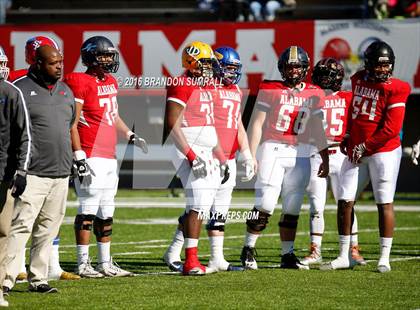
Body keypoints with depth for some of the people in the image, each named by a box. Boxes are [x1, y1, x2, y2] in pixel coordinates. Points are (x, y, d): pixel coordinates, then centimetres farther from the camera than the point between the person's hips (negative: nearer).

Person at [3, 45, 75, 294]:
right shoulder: (21, 89, -7)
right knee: (21, 226, -12)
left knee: (48, 229, 9)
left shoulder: (66, 92, 15)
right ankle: (6, 279, -12)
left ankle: (38, 279, 15)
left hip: (60, 173, 7)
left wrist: (74, 161, 23)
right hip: (32, 173, -7)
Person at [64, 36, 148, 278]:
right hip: (91, 157, -9)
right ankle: (83, 264, -3)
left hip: (109, 157, 9)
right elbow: (71, 124, -14)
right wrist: (79, 158, -18)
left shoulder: (110, 82, 15)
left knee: (106, 213, 12)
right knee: (88, 210, -6)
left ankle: (106, 263, 18)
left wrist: (131, 136, 18)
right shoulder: (81, 83, -12)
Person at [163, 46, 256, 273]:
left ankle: (217, 259, 13)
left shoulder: (236, 91, 17)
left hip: (227, 159, 8)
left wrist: (247, 155, 18)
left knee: (219, 212, 10)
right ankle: (173, 254, -1)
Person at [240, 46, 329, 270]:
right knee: (265, 205, -11)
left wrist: (325, 158, 13)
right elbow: (257, 123, -1)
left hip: (300, 155, 4)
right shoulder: (270, 90, -1)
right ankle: (248, 249, 2)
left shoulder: (313, 94, 10)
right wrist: (251, 156, -6)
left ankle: (287, 255, 12)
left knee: (292, 209, 5)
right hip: (272, 150, -4)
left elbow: (317, 129, 16)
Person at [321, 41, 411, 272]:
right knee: (345, 201, 3)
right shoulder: (358, 80, 7)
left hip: (383, 151, -6)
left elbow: (391, 129, -15)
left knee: (384, 203, -2)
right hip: (356, 152, 6)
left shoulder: (395, 89, -11)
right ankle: (344, 257, 10)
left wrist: (365, 146, -12)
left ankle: (385, 258, 3)